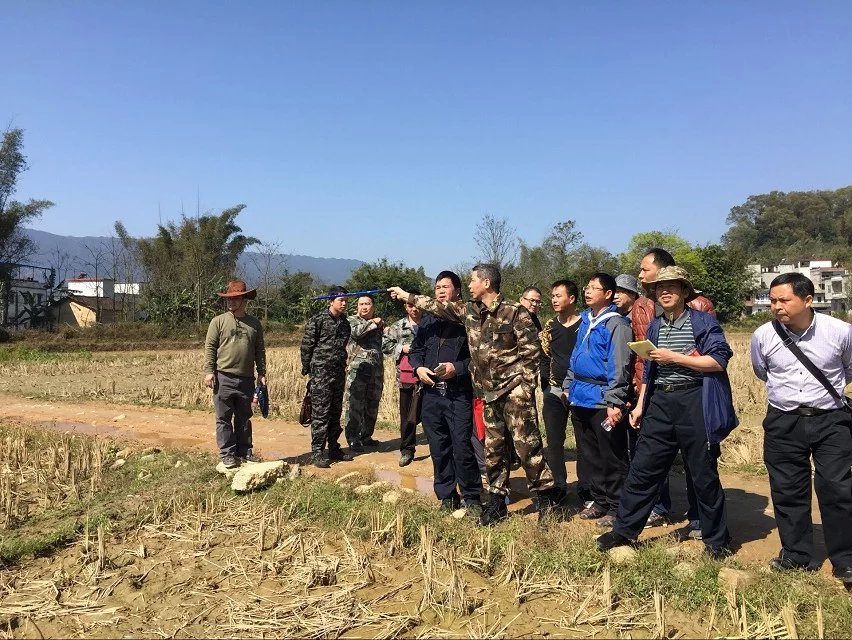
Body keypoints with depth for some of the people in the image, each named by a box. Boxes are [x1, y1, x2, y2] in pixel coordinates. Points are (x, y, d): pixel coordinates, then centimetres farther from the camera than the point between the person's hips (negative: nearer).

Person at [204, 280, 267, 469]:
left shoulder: (255, 324, 8)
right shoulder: (218, 321, 0)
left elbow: (259, 351, 12)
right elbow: (210, 347, -1)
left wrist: (262, 372, 9)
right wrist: (209, 371, -7)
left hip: (246, 379, 3)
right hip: (223, 378, -2)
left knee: (244, 418, 12)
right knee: (224, 418, 2)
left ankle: (244, 451, 22)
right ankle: (227, 453, 11)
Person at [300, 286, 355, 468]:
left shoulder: (345, 323, 12)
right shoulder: (318, 320, -9)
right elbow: (306, 346, -7)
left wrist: (342, 367, 17)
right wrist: (307, 369, -3)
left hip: (339, 373, 7)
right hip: (321, 373, -6)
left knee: (336, 413, 12)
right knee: (320, 414, -4)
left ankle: (334, 448, 22)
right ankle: (317, 453, 2)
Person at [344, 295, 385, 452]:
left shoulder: (379, 323, 17)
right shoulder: (352, 320, 3)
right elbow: (357, 331, -19)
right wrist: (373, 322, -8)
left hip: (376, 371, 5)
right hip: (357, 370, -5)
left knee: (372, 405, 11)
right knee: (355, 405, -5)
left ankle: (366, 436, 22)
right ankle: (353, 439, 2)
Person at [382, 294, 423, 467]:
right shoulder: (398, 326, 9)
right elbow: (385, 345, 11)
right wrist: (401, 348, -3)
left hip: (423, 375, -3)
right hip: (405, 375, 3)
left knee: (414, 415, -7)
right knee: (406, 415, 11)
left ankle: (406, 449, 11)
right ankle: (407, 449, 23)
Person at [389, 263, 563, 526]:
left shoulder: (515, 311, -11)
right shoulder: (469, 310, 9)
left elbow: (531, 350, -11)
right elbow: (440, 306, 17)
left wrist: (525, 386, -13)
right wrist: (408, 296, 18)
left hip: (514, 389, -7)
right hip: (489, 392, 7)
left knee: (526, 444, -7)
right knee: (493, 448, 12)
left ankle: (547, 495, 9)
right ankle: (497, 502, 22)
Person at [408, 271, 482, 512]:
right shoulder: (427, 321, 14)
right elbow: (415, 350, 21)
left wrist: (457, 368, -18)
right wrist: (418, 367, 3)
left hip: (459, 394, -5)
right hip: (431, 393, 5)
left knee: (462, 447, -5)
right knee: (439, 448, 10)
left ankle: (472, 498, 12)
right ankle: (447, 497, 23)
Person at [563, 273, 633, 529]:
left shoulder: (616, 324, -12)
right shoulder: (585, 320, 13)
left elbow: (619, 367, -17)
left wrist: (615, 403, -20)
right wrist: (568, 386, 17)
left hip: (602, 400, -8)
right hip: (580, 399, 8)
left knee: (612, 459, 3)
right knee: (589, 456, 16)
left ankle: (615, 507, 14)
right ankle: (599, 501, 30)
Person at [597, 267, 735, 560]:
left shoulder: (703, 321, -4)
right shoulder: (655, 326, 13)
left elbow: (719, 360, -13)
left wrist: (675, 357, -16)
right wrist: (640, 404, 15)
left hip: (694, 402, -5)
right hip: (660, 402, 5)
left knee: (704, 475, 7)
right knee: (642, 469, 6)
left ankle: (716, 540, 25)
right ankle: (624, 531, 17)